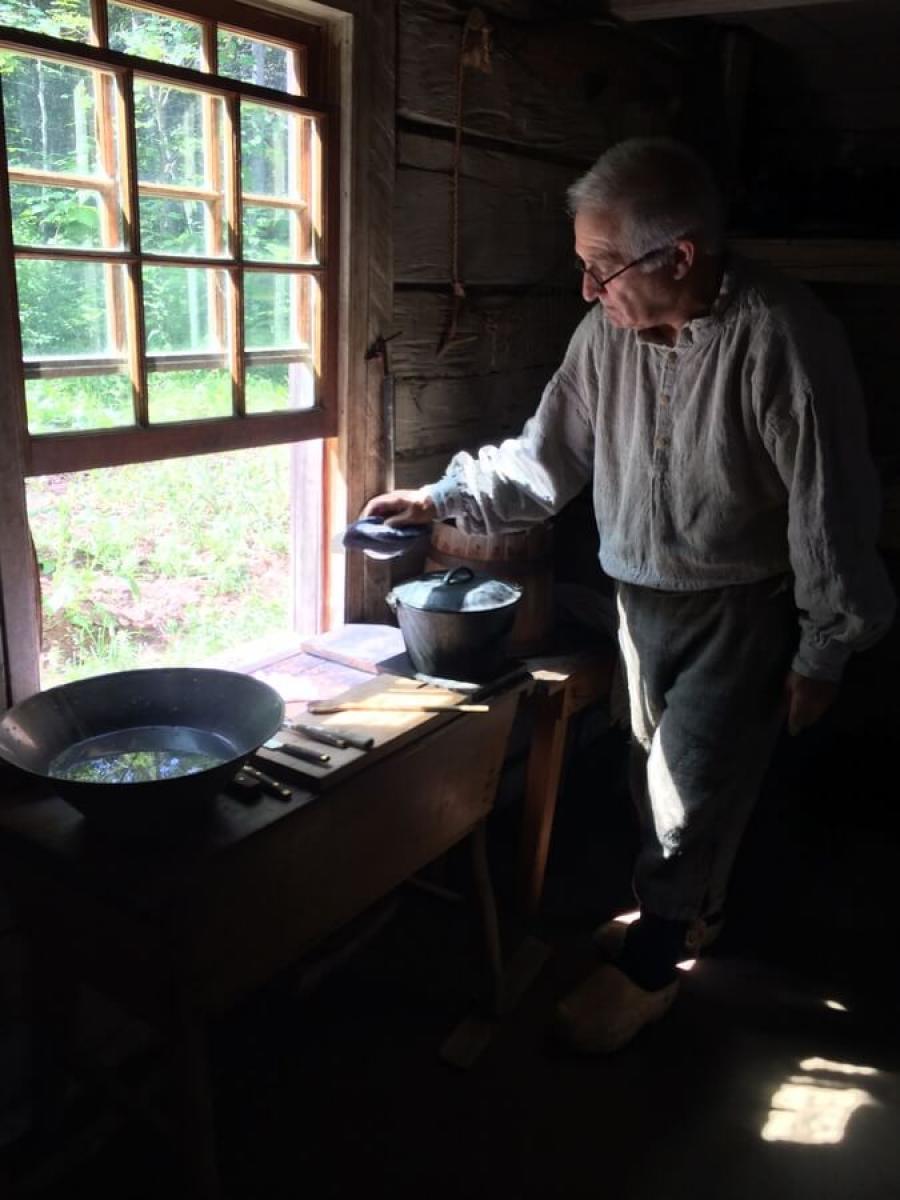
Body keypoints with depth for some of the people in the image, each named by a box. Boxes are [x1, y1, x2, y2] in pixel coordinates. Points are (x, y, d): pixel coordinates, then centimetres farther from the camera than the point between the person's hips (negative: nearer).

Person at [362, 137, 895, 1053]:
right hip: (641, 596, 6)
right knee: (658, 773, 19)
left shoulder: (779, 336, -24)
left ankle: (646, 964, 24)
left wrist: (824, 651, -12)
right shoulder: (609, 331, -7)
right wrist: (442, 498, -8)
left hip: (740, 608, -5)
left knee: (693, 785, 2)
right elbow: (545, 455, 2)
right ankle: (694, 908, 45)